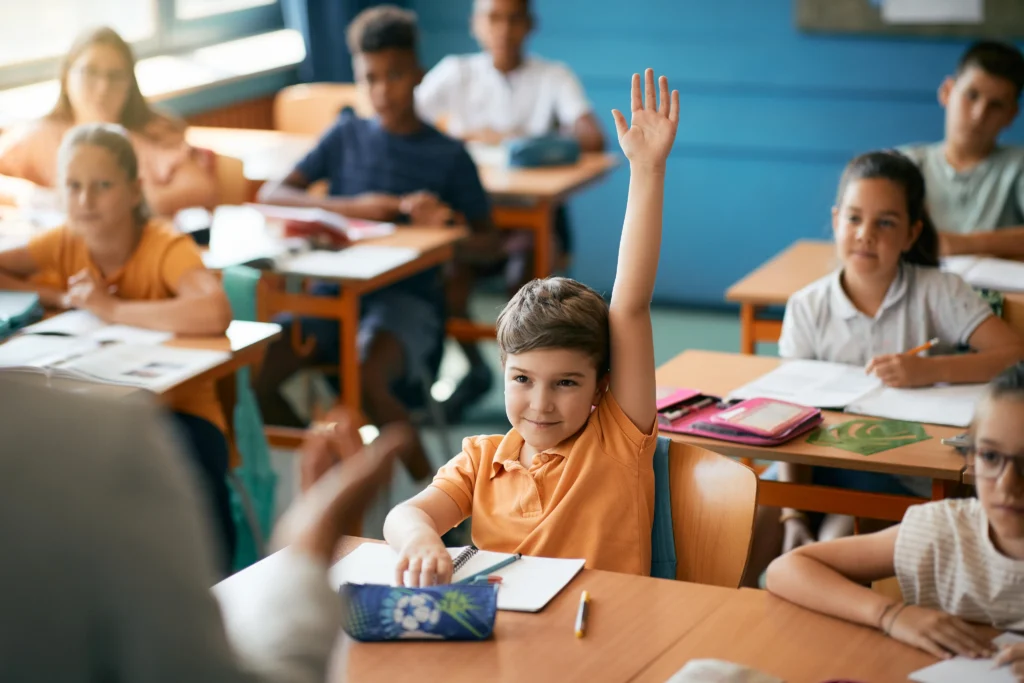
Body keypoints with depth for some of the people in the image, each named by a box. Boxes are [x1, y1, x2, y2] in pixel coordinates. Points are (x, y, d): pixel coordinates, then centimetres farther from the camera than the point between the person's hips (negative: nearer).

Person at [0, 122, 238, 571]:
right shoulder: (65, 244, 1)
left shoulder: (167, 248, -15)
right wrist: (58, 298, -11)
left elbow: (214, 314, -35)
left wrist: (111, 308, -26)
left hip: (179, 413, -4)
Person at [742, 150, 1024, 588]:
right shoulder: (807, 307, 1)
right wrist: (792, 514, -15)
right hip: (826, 462, 3)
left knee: (839, 538, -27)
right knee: (754, 526, -19)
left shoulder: (938, 294, -4)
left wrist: (930, 370, -30)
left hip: (906, 475, -2)